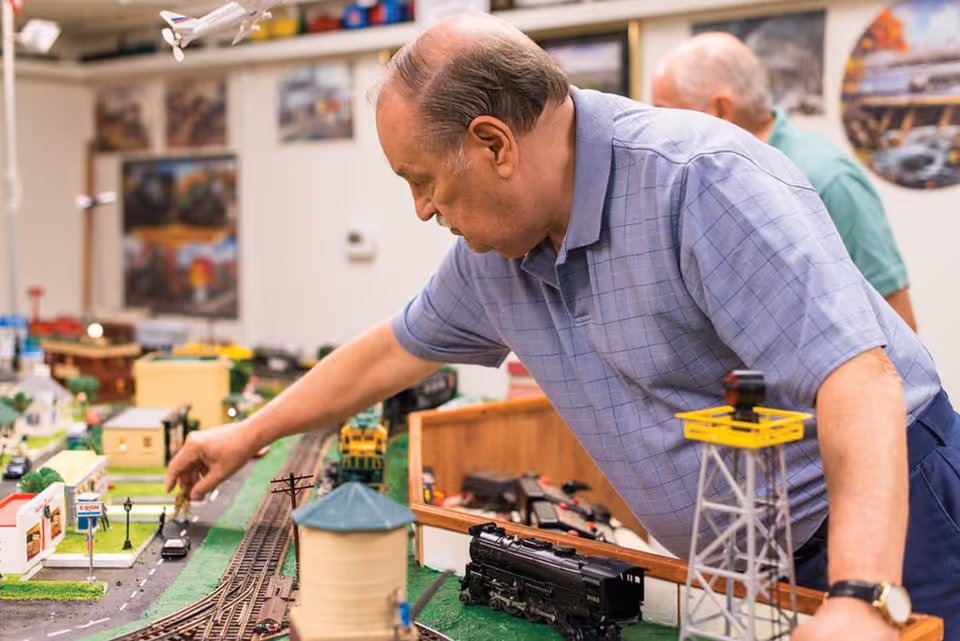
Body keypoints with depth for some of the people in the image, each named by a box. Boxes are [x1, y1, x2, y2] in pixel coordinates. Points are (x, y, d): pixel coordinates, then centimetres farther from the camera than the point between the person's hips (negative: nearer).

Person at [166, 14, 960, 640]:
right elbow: (395, 350, 14)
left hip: (882, 515, -6)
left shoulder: (700, 179, -26)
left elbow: (857, 375, -32)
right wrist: (248, 436, 20)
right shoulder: (490, 255, -1)